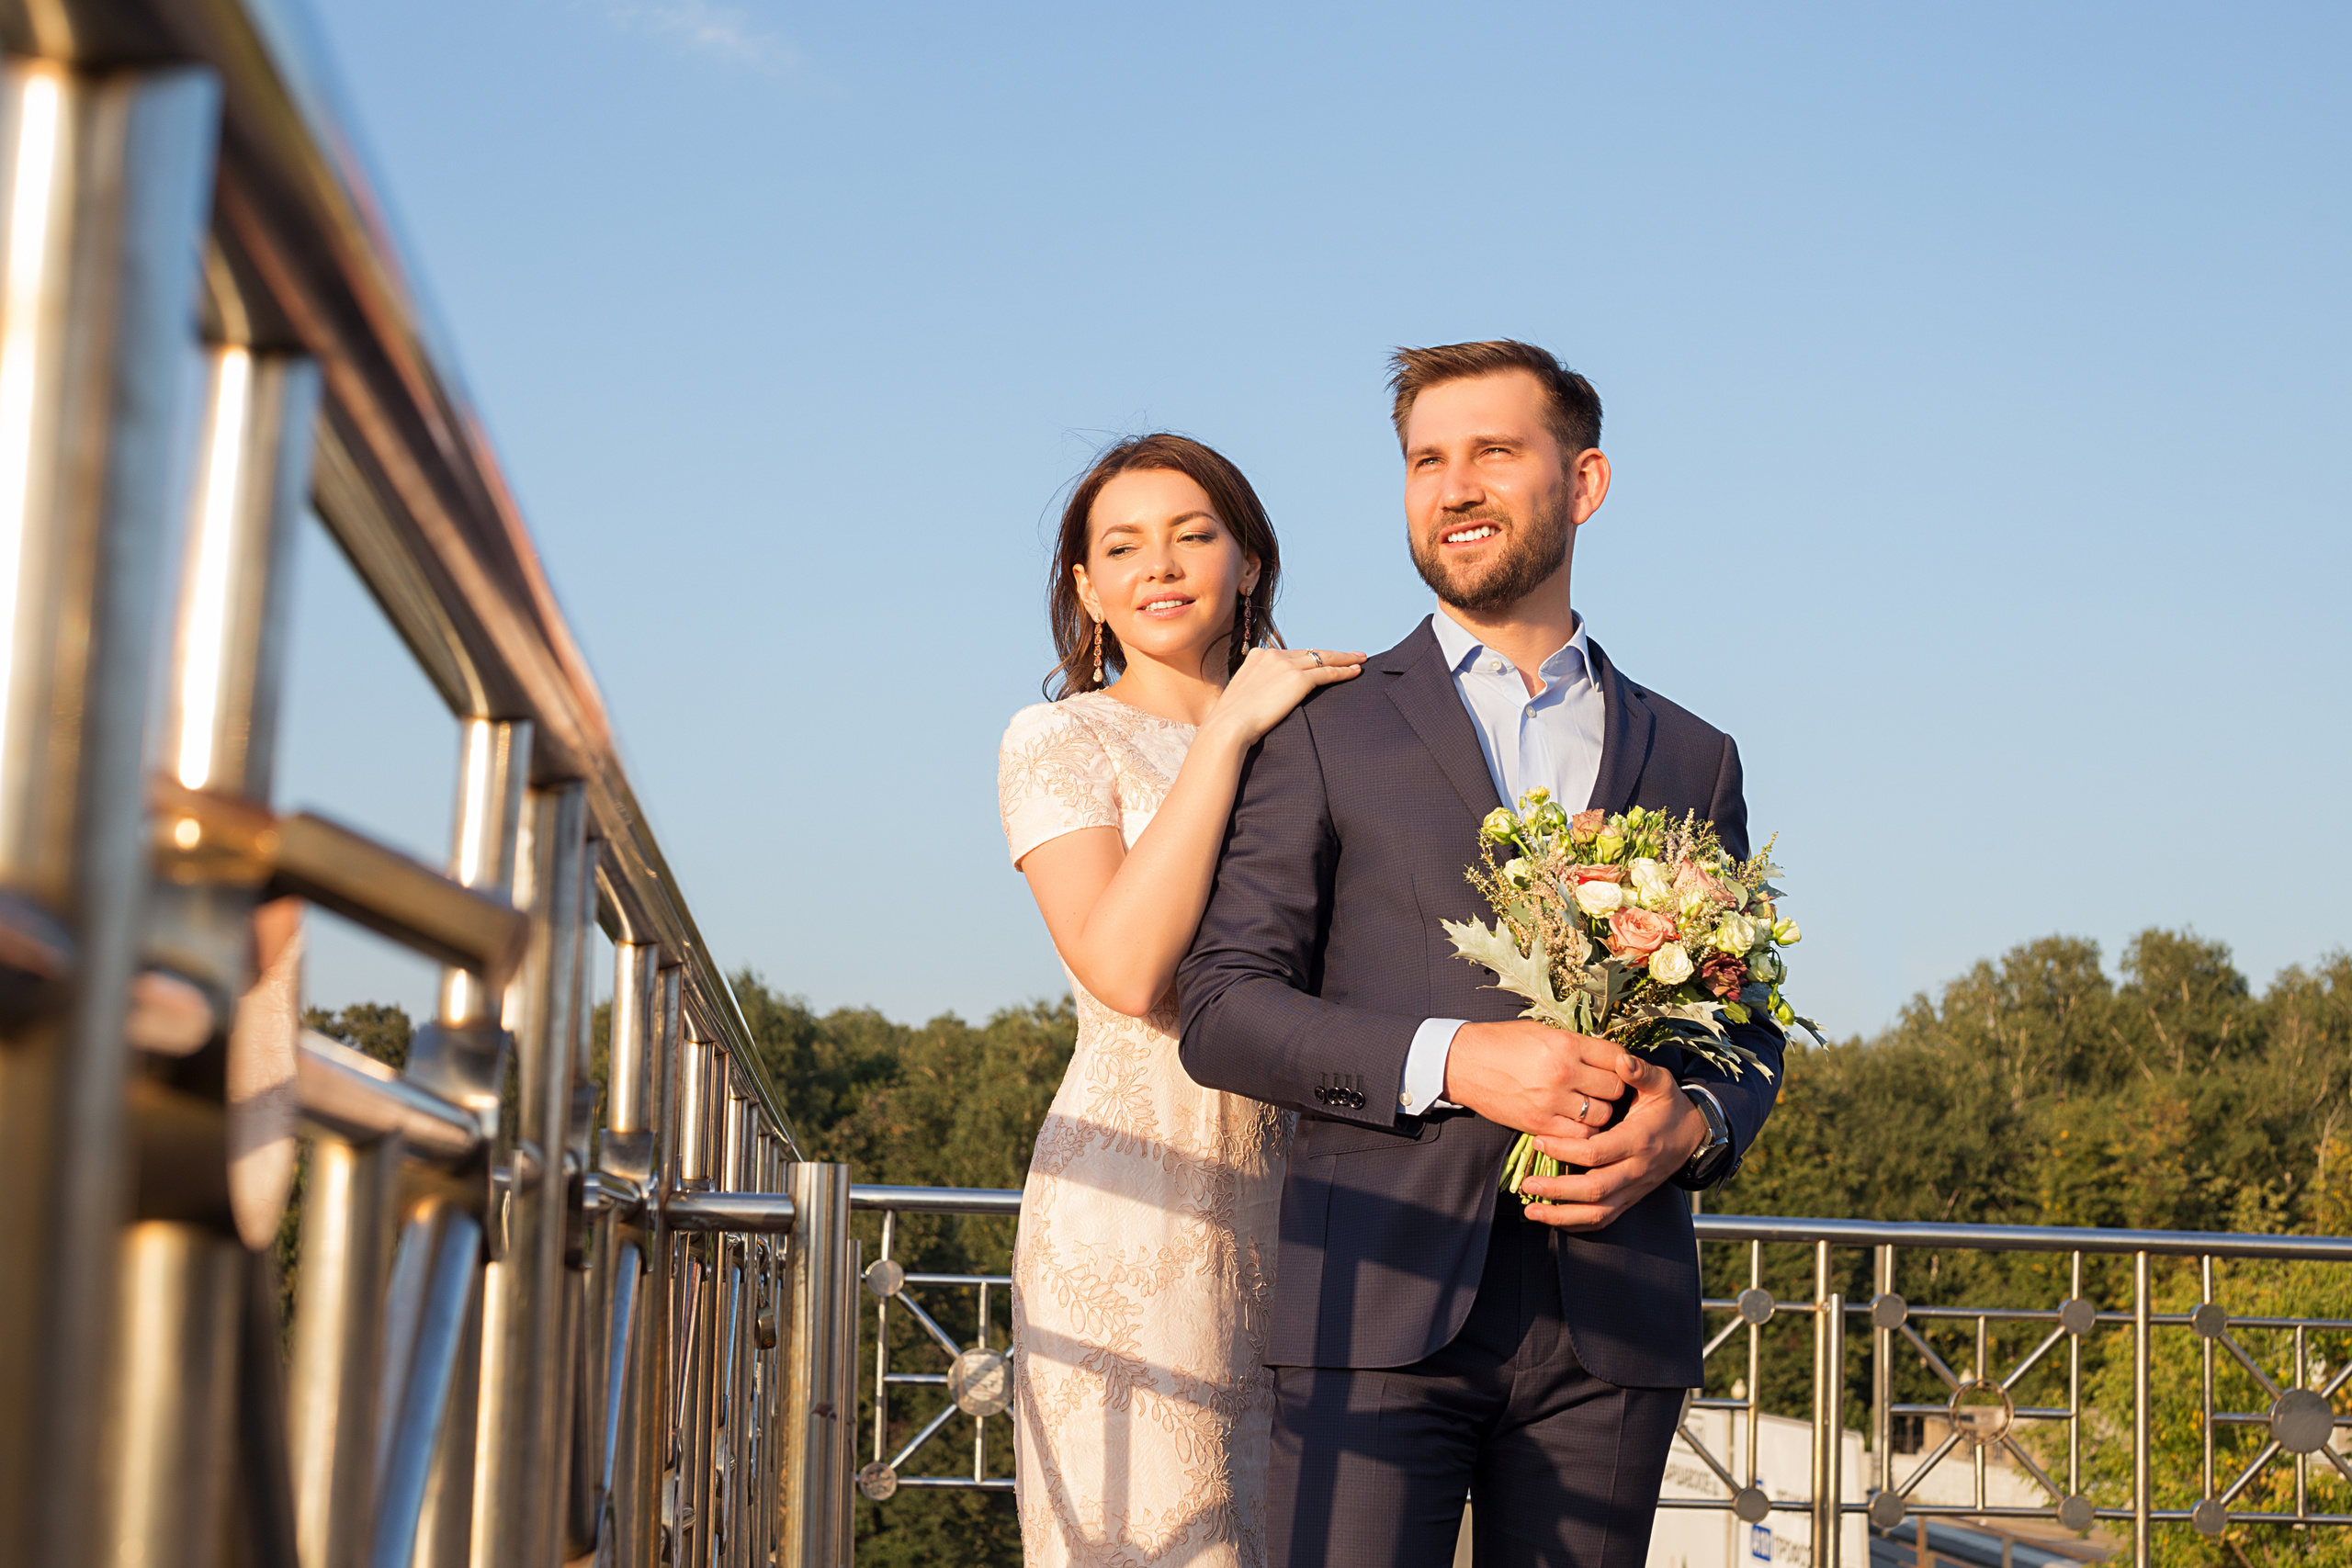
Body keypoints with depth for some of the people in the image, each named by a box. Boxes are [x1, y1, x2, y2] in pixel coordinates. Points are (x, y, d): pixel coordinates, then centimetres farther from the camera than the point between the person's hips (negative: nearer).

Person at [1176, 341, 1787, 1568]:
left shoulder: (1692, 762, 16)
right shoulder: (1327, 730, 8)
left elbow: (1747, 1032, 20)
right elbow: (1222, 1009, 1)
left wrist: (1692, 1123, -4)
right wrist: (1450, 1059, -14)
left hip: (1610, 1324, 3)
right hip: (1379, 1309, -2)